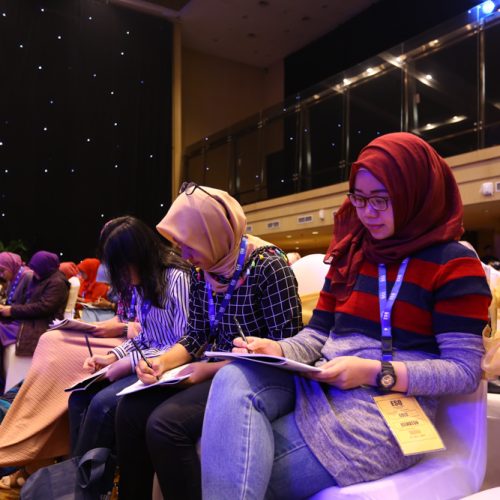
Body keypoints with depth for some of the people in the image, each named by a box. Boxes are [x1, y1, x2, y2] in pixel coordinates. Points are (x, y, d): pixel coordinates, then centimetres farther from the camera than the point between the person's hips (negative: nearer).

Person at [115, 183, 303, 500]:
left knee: (164, 423, -24)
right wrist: (163, 362, -10)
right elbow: (196, 336, 10)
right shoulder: (202, 272, 5)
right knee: (131, 409, -5)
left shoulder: (267, 266, -18)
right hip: (214, 371, 8)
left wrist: (210, 369, -21)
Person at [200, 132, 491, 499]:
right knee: (234, 379, -27)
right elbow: (318, 334, 13)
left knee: (239, 466, -23)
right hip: (318, 388, 6)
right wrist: (277, 351, -9)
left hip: (388, 408, -5)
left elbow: (465, 371, -7)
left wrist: (374, 372, -18)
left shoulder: (454, 264, -3)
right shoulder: (351, 254, 16)